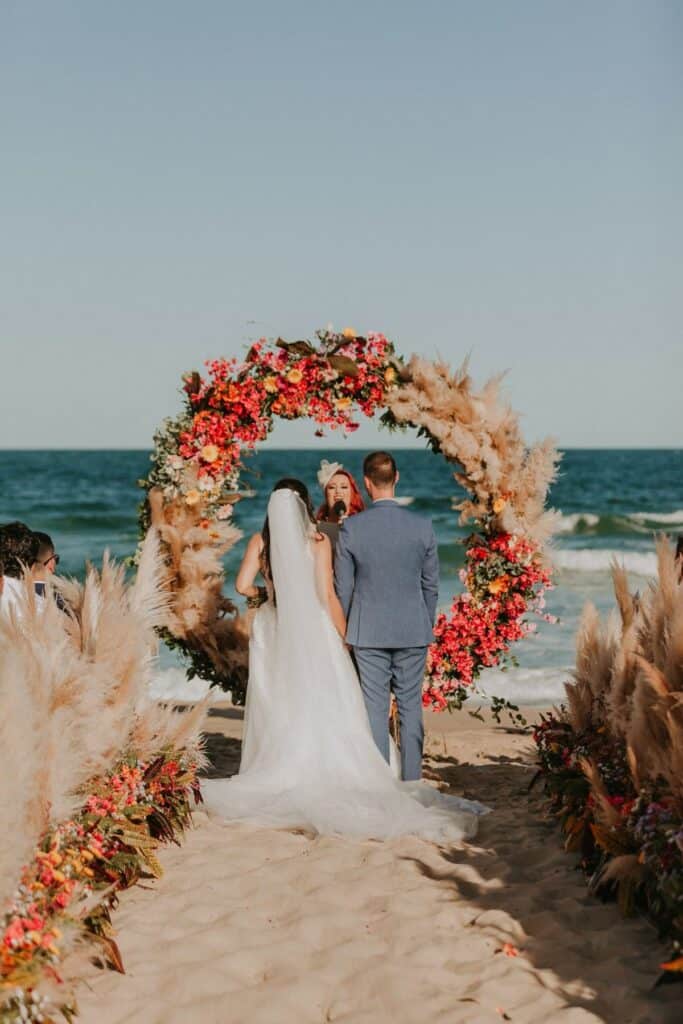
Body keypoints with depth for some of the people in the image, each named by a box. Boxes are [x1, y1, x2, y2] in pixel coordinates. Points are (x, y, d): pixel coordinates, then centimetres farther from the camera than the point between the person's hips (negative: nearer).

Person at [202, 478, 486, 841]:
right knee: (322, 709, 4)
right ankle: (327, 775, 4)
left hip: (273, 630, 2)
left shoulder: (260, 541, -1)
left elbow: (243, 585, -8)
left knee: (276, 708, 9)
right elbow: (327, 596, -9)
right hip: (312, 632, -2)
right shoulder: (318, 541, -7)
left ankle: (279, 778, 12)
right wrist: (342, 635, 0)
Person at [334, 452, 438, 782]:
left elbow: (343, 587, -2)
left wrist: (346, 631, 11)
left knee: (375, 708, 4)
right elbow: (431, 585, 3)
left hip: (368, 632, -1)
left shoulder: (351, 528, -8)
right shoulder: (422, 526, -5)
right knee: (410, 707, 8)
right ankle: (411, 780, 11)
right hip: (412, 631, 1)